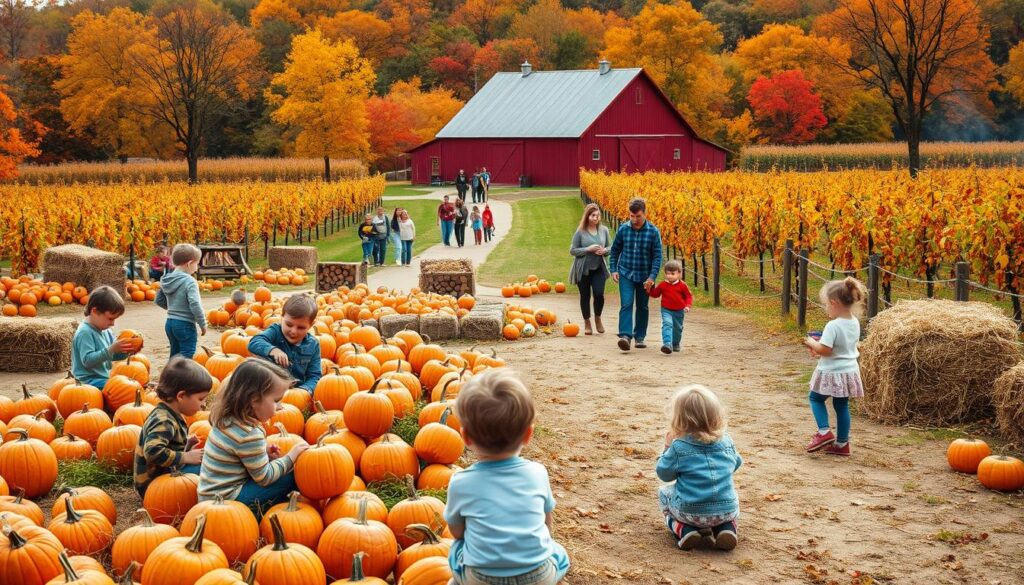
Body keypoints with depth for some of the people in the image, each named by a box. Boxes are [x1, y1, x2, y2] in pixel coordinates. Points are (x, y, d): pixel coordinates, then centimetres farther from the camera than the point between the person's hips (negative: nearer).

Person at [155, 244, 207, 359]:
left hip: (170, 323, 8)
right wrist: (203, 324, -13)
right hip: (185, 324, -8)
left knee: (176, 354, 17)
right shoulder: (189, 281, -16)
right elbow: (195, 304, -22)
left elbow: (159, 300, 15)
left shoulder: (166, 280, 7)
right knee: (187, 354, -7)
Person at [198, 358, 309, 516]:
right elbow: (264, 478, -13)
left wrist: (264, 453, 4)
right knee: (293, 474, -8)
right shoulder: (250, 434, -23)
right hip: (227, 501, -9)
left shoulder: (227, 418, 2)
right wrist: (291, 456, -5)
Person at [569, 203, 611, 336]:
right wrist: (588, 249, -18)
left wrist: (604, 251, -12)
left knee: (599, 294, -12)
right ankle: (587, 323, 24)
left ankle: (598, 318, 15)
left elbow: (610, 248, 12)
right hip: (583, 270, -2)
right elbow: (572, 250, -5)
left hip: (599, 269, 2)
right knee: (585, 296, 7)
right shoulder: (580, 232, -7)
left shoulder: (604, 230, 2)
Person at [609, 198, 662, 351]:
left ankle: (639, 337, 24)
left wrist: (652, 277, -17)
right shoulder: (623, 229, -4)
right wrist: (614, 270, 0)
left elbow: (657, 256, -8)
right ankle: (625, 336, -24)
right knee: (626, 304, -15)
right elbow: (615, 250, 8)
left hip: (644, 276, 0)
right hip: (626, 274, 0)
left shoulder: (653, 232, -9)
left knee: (642, 307, 11)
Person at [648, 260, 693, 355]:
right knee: (667, 324, -26)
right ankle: (667, 344, -37)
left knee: (677, 328, 18)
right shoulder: (662, 284, -3)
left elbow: (689, 296, 0)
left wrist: (688, 305, -15)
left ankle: (676, 344, 43)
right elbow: (655, 294, 9)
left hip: (679, 311, 1)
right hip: (666, 310, -1)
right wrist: (650, 288, -8)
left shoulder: (682, 285, -7)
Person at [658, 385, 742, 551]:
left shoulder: (678, 447, -7)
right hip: (727, 511, 3)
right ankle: (727, 528, 9)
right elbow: (736, 464, 23)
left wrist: (667, 448, 16)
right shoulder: (726, 442, 4)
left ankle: (683, 530, 2)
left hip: (691, 512, -3)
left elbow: (664, 474, 3)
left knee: (664, 492, 27)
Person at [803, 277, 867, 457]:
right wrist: (819, 346, 12)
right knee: (842, 405, 16)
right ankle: (842, 443, 21)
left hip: (832, 373, -7)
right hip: (849, 372, 7)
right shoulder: (854, 323, 2)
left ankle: (824, 432, 0)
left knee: (815, 397, 14)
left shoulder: (833, 326, -24)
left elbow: (825, 350, -26)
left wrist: (812, 343, -7)